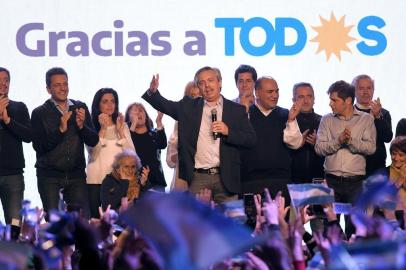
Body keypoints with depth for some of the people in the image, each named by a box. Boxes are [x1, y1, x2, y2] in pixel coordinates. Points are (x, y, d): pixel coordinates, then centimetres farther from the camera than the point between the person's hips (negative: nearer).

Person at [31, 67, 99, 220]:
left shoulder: (80, 108, 10)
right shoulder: (40, 113, 0)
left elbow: (93, 141, 5)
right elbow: (39, 146, -10)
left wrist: (81, 126, -13)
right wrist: (61, 129, -19)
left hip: (76, 174, 2)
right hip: (49, 176, -2)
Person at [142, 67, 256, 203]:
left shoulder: (237, 110, 8)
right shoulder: (189, 107, 11)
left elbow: (251, 140, 3)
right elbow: (163, 104, 4)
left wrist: (228, 131, -12)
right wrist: (153, 91, -16)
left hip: (225, 178, 0)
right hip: (197, 178, 0)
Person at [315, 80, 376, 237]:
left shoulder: (366, 119, 5)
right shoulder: (327, 120, 9)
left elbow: (371, 147, -5)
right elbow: (319, 148, -1)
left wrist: (351, 141, -18)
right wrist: (338, 140, -15)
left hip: (355, 182, -2)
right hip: (332, 181, 2)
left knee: (355, 225, -2)